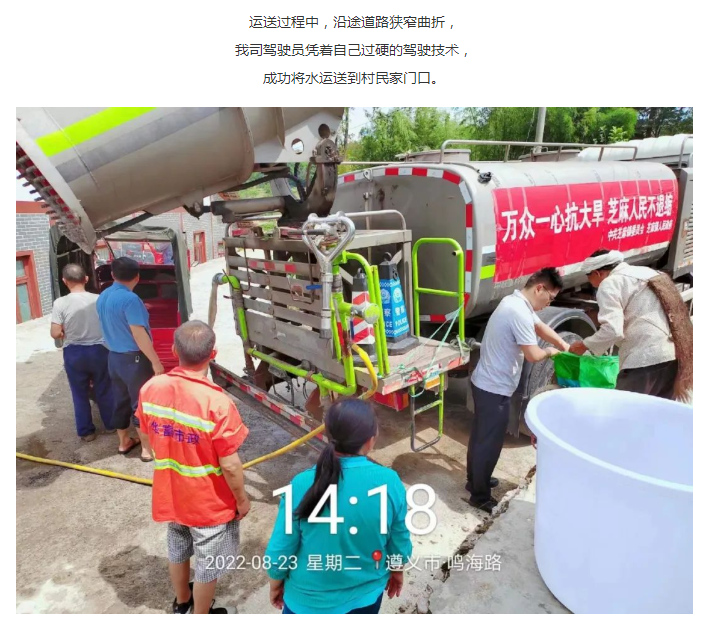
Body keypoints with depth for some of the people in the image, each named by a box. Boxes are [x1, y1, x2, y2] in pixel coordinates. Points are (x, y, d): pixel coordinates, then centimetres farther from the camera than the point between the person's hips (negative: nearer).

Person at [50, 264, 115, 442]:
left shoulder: (60, 303, -14)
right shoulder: (98, 299, -10)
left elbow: (55, 334, -13)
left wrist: (67, 334, 8)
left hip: (73, 353, -1)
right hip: (99, 350, 1)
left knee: (80, 394, 15)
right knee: (104, 390, 16)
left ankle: (86, 432, 25)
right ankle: (110, 425, 29)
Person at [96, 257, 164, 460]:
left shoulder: (103, 297, 6)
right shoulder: (130, 299, -21)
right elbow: (138, 334, -24)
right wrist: (155, 361, -19)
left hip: (114, 357, 8)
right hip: (134, 358, -8)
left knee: (121, 400, 18)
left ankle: (124, 441, 32)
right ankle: (148, 448, 10)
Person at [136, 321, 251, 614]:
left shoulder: (151, 388, -15)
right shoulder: (217, 403, -33)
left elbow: (145, 436, 3)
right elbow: (230, 465, -25)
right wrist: (242, 500, -7)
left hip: (170, 494, 6)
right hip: (210, 503, -6)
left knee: (177, 550, 31)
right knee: (207, 566, 20)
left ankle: (181, 601, 56)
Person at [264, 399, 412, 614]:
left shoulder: (302, 485, -26)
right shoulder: (389, 482, -22)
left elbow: (280, 550, -14)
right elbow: (399, 542, -7)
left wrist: (276, 585, 6)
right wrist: (397, 572, 14)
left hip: (311, 598, -1)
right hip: (366, 594, 2)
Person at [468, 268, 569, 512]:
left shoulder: (515, 302, 8)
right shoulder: (520, 313, -25)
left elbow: (541, 327, 19)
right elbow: (533, 355, -25)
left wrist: (568, 349, 13)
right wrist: (550, 352, -3)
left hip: (484, 382, 10)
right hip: (495, 389, -10)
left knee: (480, 436, 22)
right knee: (489, 443, 4)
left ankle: (475, 480, 39)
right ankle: (480, 496, 19)